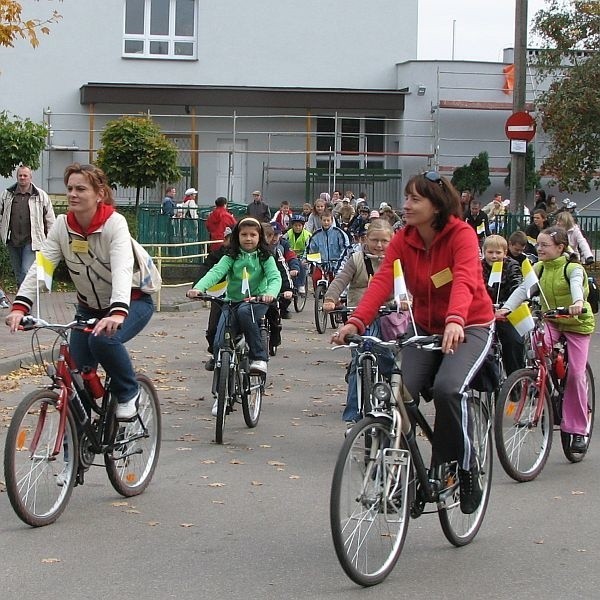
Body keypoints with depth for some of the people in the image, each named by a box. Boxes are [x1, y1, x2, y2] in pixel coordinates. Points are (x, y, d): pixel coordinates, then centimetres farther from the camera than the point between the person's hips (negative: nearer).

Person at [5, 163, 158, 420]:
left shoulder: (114, 223, -23)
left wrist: (118, 312, -54)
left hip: (132, 302, -5)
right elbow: (40, 266, -19)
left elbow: (122, 270, -37)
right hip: (89, 306, 5)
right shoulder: (62, 225, -10)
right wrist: (20, 305, -34)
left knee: (103, 339, -33)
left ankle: (128, 393, -8)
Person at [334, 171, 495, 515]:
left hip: (469, 327, -5)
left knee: (448, 388, -29)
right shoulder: (403, 241, -4)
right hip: (425, 327, 5)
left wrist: (455, 321, -55)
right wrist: (357, 322, -35)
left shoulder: (462, 235, -18)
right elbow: (383, 281, -18)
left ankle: (466, 471, -11)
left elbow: (464, 280, -35)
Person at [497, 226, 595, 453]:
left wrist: (578, 302, -60)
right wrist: (507, 308, -34)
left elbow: (576, 284, -37)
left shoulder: (573, 267, -15)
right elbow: (523, 289, -15)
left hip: (577, 322, -4)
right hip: (550, 321, 4)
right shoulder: (539, 268, -1)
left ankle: (578, 430, 3)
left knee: (575, 374, -7)